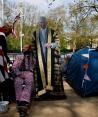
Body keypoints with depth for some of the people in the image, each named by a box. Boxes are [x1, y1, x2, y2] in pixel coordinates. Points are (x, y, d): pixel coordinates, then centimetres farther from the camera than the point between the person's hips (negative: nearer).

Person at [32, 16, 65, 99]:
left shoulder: (52, 32, 8)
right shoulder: (35, 33, 14)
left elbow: (57, 42, 1)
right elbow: (33, 46, 14)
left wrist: (51, 44, -20)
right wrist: (34, 56, 6)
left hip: (50, 56, -1)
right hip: (40, 57, 2)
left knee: (52, 72, -6)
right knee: (41, 72, -4)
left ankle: (53, 90, 0)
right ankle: (42, 90, 2)